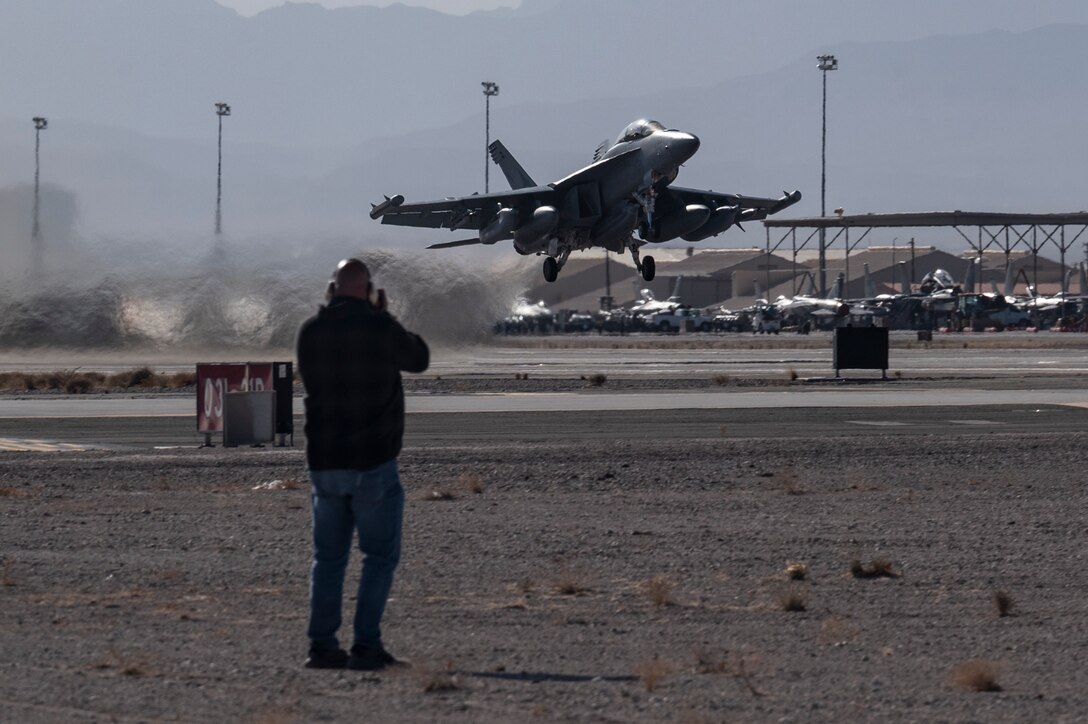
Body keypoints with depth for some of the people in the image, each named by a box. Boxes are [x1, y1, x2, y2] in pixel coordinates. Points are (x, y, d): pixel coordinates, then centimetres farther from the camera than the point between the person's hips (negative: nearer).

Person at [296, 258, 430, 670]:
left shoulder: (310, 331, 1)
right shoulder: (380, 327, -10)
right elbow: (419, 359, 8)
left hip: (323, 462, 4)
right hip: (373, 464, -4)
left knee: (328, 556, 13)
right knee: (380, 556, 4)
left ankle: (322, 645, 7)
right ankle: (366, 645, -3)